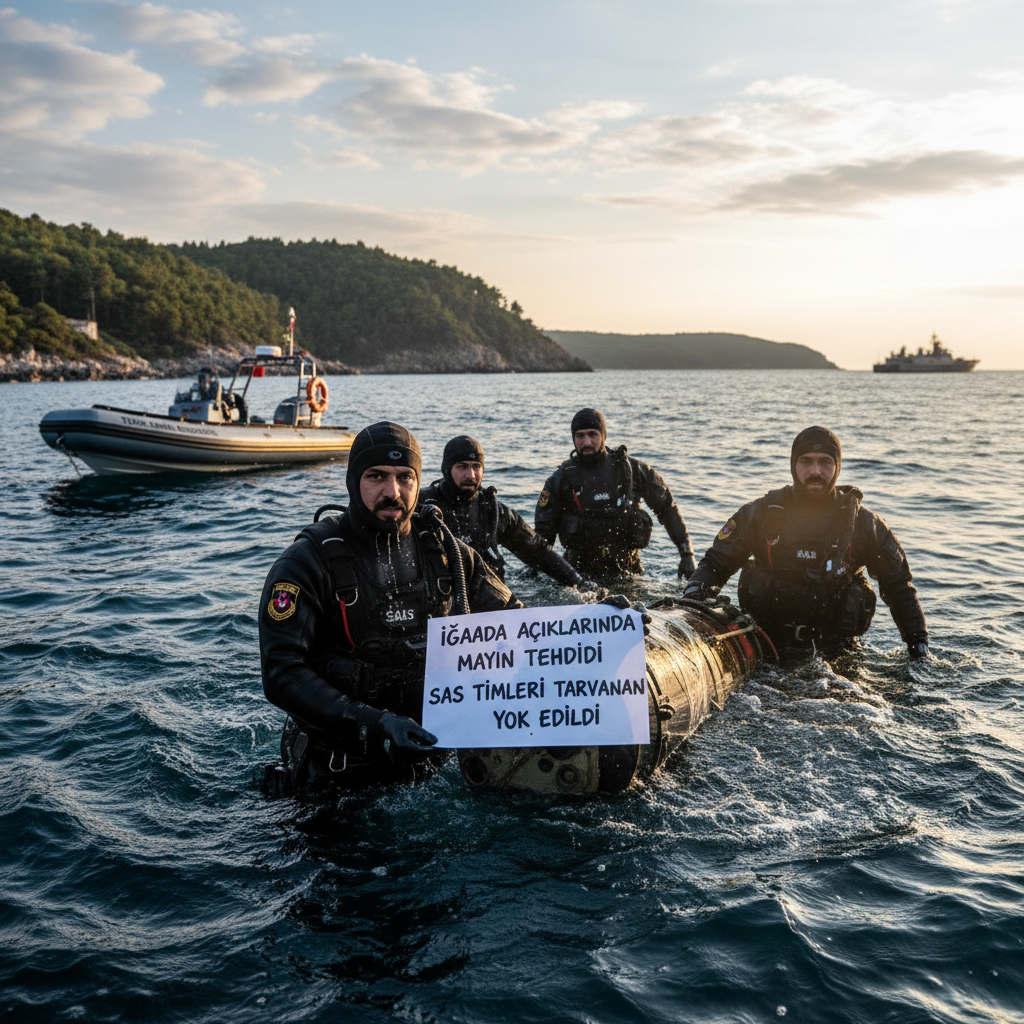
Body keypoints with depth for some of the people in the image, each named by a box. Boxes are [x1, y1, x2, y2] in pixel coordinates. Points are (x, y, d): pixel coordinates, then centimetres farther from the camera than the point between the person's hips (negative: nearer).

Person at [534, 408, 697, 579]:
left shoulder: (632, 470, 1)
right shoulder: (561, 479, 1)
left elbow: (667, 507, 11)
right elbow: (543, 531, 5)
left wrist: (687, 554, 8)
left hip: (627, 571, 1)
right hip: (581, 572, -1)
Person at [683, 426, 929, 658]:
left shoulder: (863, 524, -2)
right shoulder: (761, 514, -3)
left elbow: (899, 587, 9)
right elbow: (716, 562, 6)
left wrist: (918, 645, 5)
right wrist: (694, 594, -14)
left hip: (835, 651, 1)